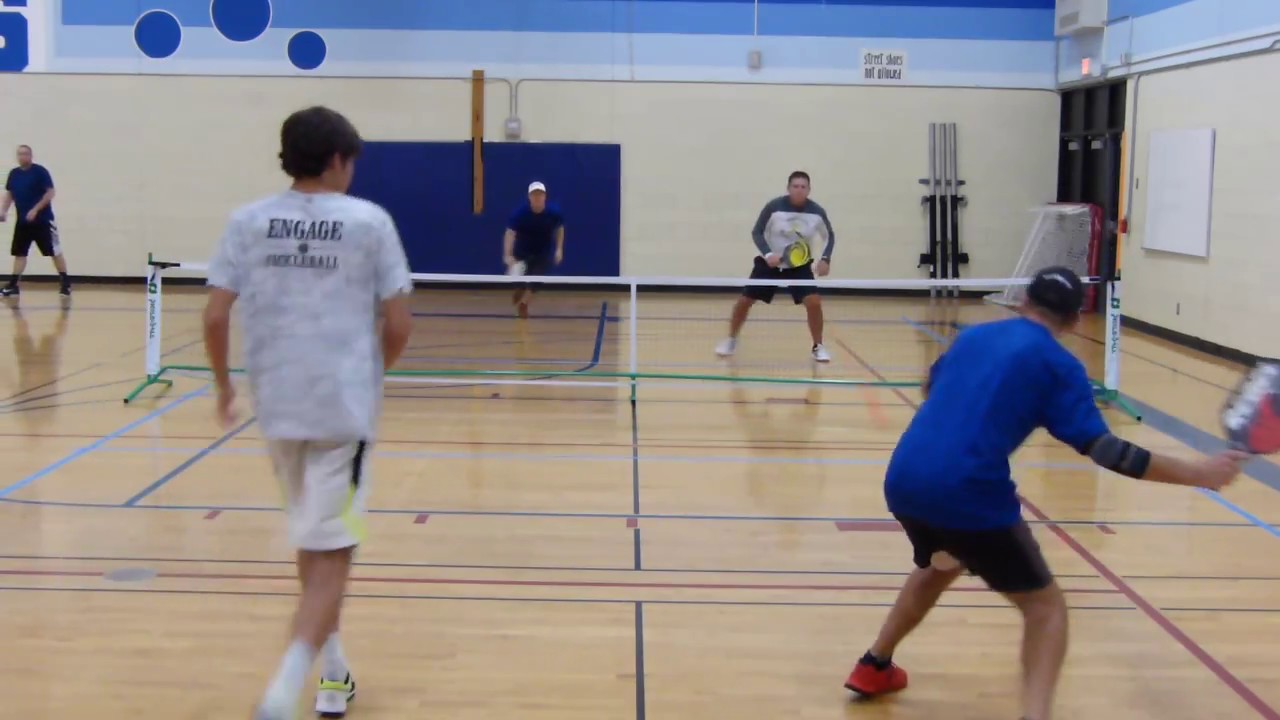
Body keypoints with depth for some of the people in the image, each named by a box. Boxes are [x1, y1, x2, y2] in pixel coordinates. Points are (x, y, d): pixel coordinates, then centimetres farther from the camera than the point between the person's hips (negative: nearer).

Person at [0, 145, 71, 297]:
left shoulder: (40, 171, -9)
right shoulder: (13, 174, 8)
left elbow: (51, 192, -13)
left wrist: (35, 210, -19)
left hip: (43, 220, -6)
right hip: (22, 221, 6)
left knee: (55, 252, -2)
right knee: (19, 253, 6)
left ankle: (65, 284, 4)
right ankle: (13, 286, 9)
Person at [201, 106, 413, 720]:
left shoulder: (248, 222, 2)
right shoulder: (369, 221, -4)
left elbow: (215, 317, -3)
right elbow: (398, 325, -6)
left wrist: (223, 385, 13)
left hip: (277, 405, 4)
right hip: (344, 406, -4)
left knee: (312, 539, 22)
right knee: (331, 553, 1)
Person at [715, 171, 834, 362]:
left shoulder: (817, 211, -13)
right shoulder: (774, 206, -19)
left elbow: (830, 235, 5)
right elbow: (757, 233, -10)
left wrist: (825, 258, -11)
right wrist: (768, 254, -25)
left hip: (799, 265, 1)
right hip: (770, 263, 0)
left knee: (813, 302, -17)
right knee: (744, 300, -1)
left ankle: (818, 347, 2)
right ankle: (731, 340, 22)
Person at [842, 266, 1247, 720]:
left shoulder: (973, 336, 17)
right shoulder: (1057, 364, 1)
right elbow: (1102, 448, -6)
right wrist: (1195, 473, -1)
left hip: (903, 482, 7)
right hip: (967, 495, -6)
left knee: (939, 567, 36)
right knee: (1045, 606, 8)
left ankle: (874, 668, 44)